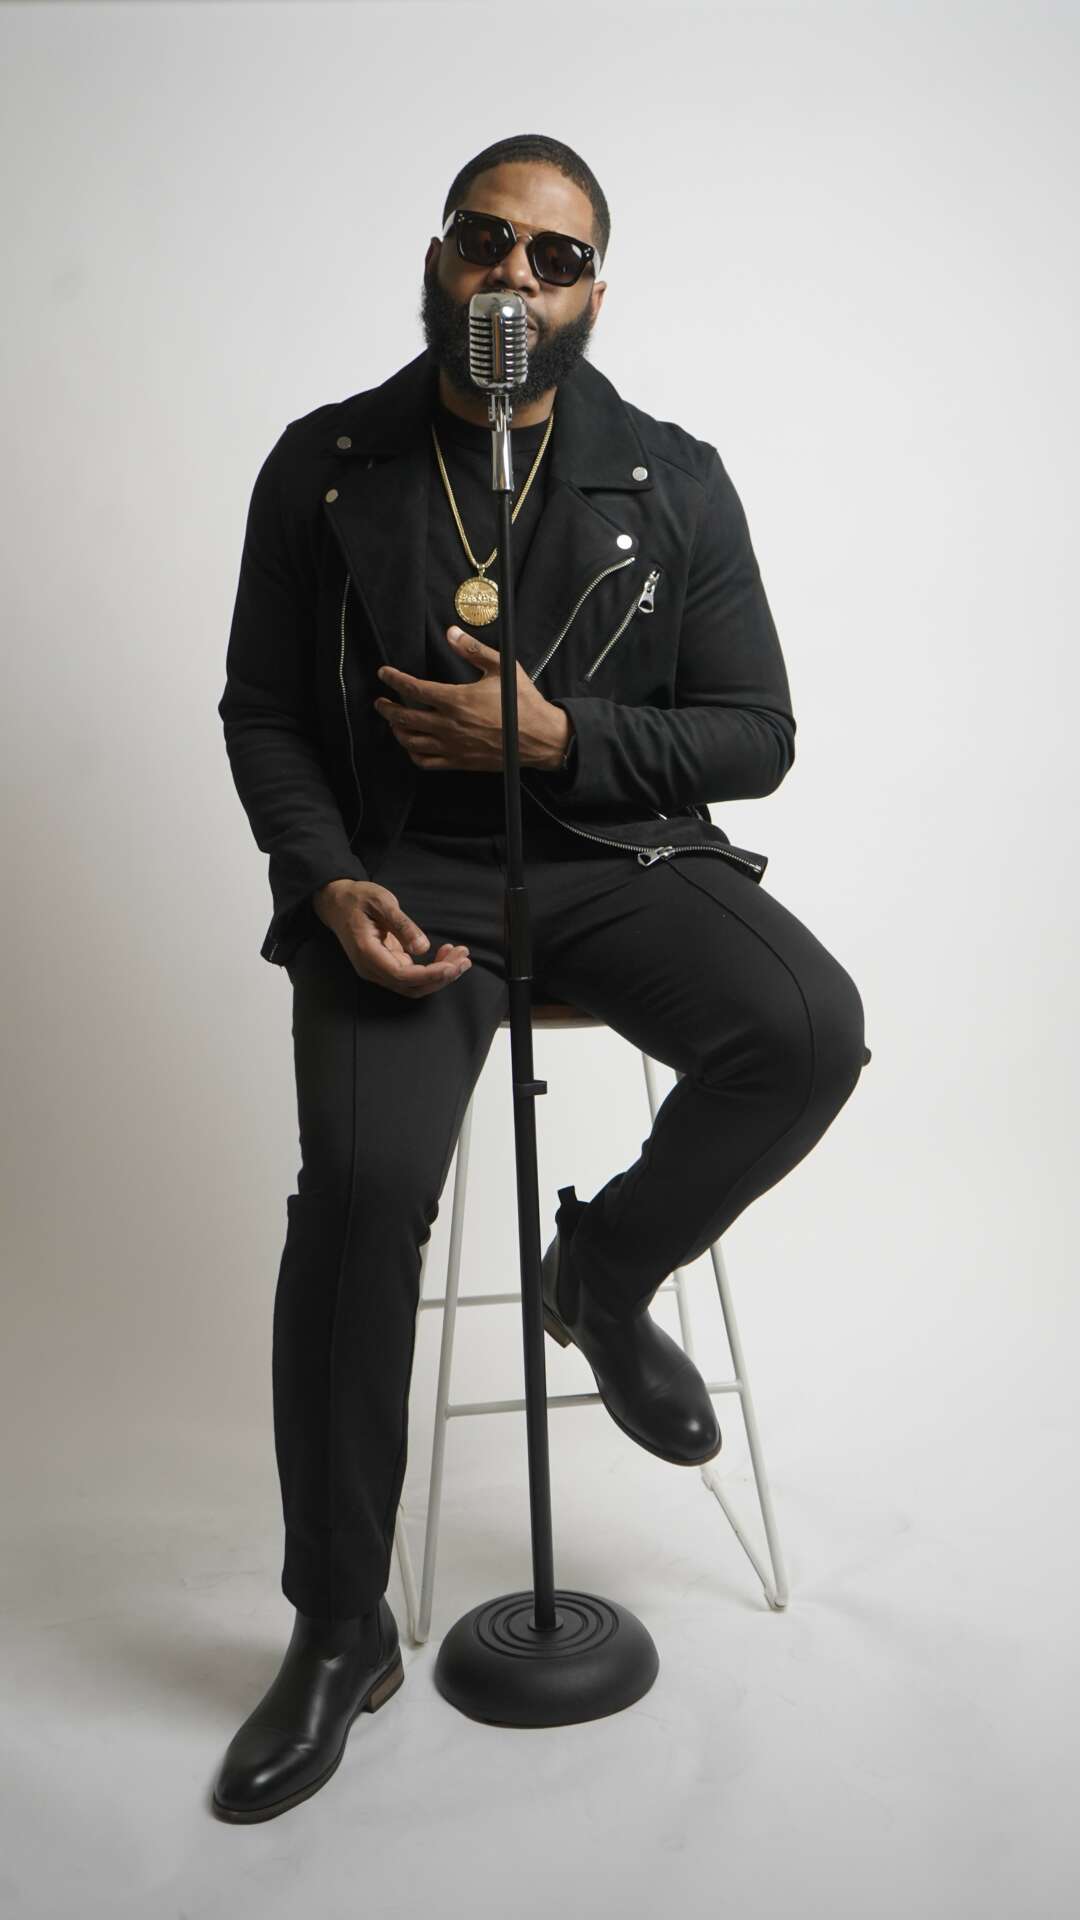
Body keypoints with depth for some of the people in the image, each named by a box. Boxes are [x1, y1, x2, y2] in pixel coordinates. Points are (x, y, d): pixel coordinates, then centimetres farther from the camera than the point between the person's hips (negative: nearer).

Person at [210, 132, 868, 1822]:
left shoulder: (676, 481, 3)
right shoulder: (325, 469, 4)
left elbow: (755, 734, 3)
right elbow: (263, 713, 7)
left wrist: (557, 736, -13)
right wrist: (330, 882, -12)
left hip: (624, 853, 2)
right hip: (401, 870, -1)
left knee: (810, 1033, -27)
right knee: (361, 1181, -25)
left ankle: (605, 1270, 5)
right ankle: (339, 1629, -3)